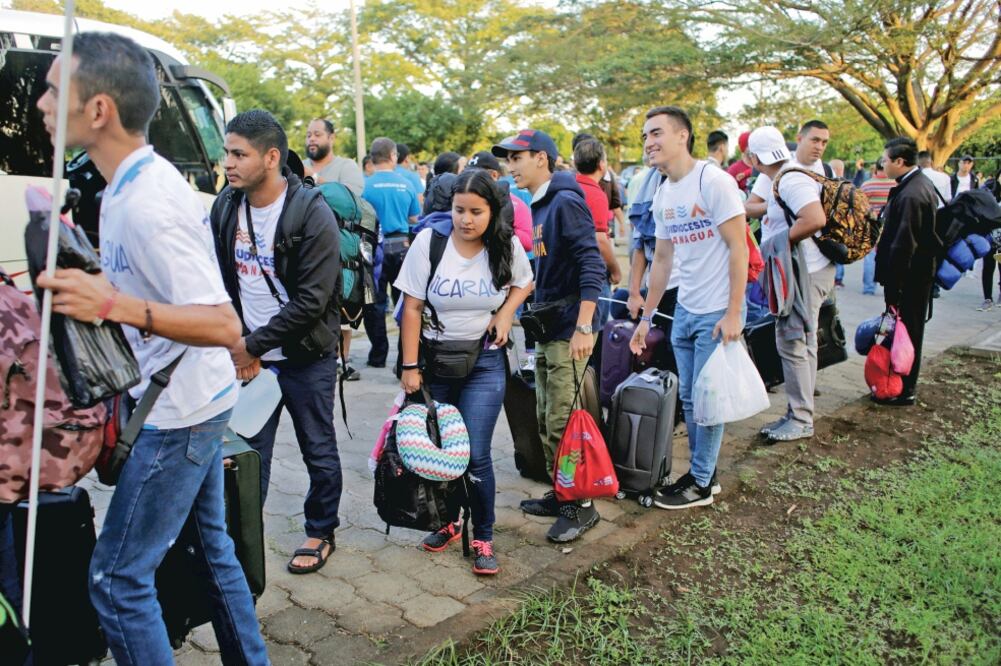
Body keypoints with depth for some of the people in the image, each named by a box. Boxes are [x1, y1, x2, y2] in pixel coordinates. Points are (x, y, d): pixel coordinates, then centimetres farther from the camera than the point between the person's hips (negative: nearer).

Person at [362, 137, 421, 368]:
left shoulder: (365, 186, -9)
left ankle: (378, 354, 13)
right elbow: (414, 219, 6)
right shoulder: (406, 184, -1)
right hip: (402, 246, 2)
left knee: (375, 302, 9)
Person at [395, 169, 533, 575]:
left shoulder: (506, 246, -6)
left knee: (475, 456, -6)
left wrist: (507, 311, -6)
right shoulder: (429, 241, -11)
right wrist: (410, 366, -10)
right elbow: (412, 308, -8)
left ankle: (483, 538, 13)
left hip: (484, 363, -1)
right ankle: (449, 521, 34)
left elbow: (524, 282, 14)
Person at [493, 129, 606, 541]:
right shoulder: (539, 206, 14)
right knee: (547, 421, 15)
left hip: (568, 330, -10)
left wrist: (584, 328, -26)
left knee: (563, 424, -4)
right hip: (547, 327, 10)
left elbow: (592, 265, -21)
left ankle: (582, 505, 9)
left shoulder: (565, 202, -14)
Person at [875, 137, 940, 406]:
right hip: (920, 271, 10)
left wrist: (892, 286, -22)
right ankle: (906, 386, 28)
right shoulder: (921, 183, 9)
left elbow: (903, 245, -24)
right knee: (910, 331, 17)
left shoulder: (911, 195, -23)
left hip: (908, 277, -10)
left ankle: (905, 391, 11)